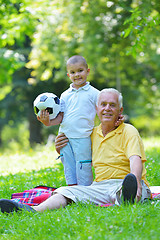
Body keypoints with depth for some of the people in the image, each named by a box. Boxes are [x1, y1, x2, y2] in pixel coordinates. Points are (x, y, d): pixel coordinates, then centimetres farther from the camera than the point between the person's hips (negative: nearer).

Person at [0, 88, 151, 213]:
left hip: (121, 184, -5)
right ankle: (34, 210, -47)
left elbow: (136, 159, -17)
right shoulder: (93, 133, 20)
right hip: (99, 186, 5)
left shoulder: (128, 131, 1)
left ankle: (126, 197, -77)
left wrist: (135, 181, -39)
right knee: (65, 191, -20)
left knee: (122, 188, -41)